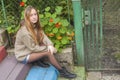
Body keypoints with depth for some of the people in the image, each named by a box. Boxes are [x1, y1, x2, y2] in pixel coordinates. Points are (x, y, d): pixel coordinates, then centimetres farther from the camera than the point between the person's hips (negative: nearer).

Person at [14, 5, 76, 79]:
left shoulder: (35, 25, -5)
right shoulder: (24, 32, -30)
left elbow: (43, 36, -4)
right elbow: (33, 48, -23)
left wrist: (50, 45, -23)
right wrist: (47, 48, -15)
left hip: (32, 50, 8)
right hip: (24, 56, -8)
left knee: (51, 48, -9)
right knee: (48, 52, -22)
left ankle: (39, 60, 5)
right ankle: (62, 71, -7)